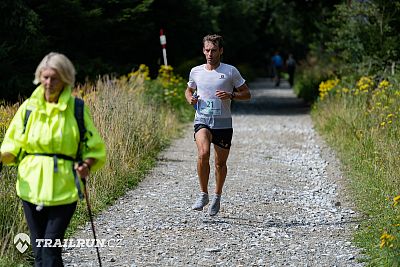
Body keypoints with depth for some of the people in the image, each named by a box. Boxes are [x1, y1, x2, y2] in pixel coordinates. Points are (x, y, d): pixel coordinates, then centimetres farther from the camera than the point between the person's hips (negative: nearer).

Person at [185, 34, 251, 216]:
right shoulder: (196, 71, 6)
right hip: (202, 120, 0)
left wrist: (231, 95, -15)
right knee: (203, 153, -25)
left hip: (223, 123, 0)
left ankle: (217, 196, 32)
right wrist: (190, 98, 1)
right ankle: (203, 194, -12)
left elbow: (246, 94, 4)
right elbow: (189, 90, 24)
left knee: (220, 162, 9)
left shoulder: (230, 71, -1)